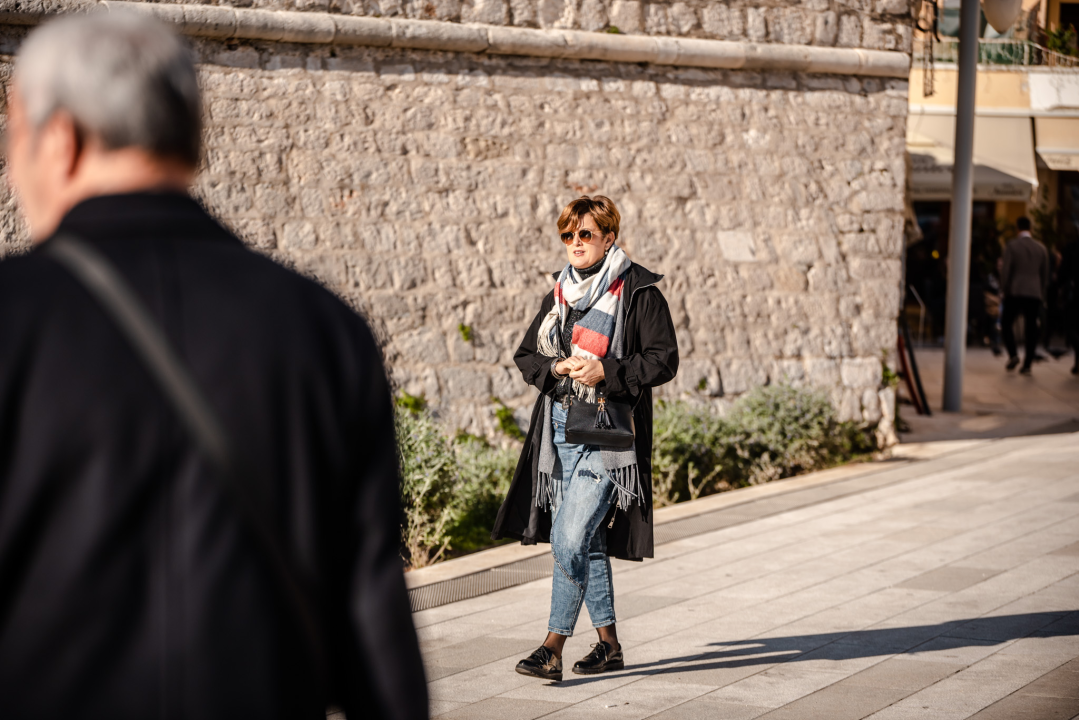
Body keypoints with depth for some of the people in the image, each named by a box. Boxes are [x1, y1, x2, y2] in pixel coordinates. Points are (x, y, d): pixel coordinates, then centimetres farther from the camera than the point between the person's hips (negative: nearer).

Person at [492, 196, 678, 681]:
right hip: (561, 426, 7)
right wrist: (558, 367, -6)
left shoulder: (638, 292, -5)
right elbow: (525, 355, 15)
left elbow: (664, 360, -9)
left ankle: (553, 649, -10)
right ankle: (609, 645, 23)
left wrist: (606, 372, -19)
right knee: (586, 541, 12)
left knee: (570, 540, -14)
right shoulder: (560, 292, 14)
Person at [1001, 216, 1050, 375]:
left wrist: (1004, 290, 4)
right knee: (1031, 328, 3)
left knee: (1007, 322, 13)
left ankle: (1013, 354, -5)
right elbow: (1045, 274, 11)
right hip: (1035, 294, 3)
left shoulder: (1012, 246, -4)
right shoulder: (1041, 248, 7)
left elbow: (1005, 271, -8)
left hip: (1015, 292, -3)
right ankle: (1027, 364, 0)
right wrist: (1042, 295, 19)